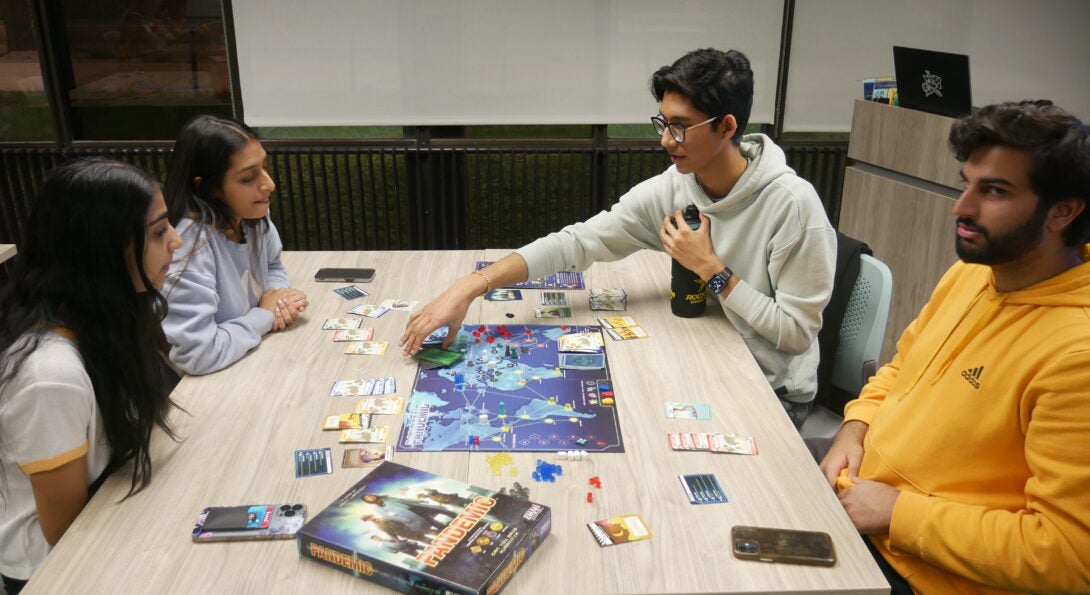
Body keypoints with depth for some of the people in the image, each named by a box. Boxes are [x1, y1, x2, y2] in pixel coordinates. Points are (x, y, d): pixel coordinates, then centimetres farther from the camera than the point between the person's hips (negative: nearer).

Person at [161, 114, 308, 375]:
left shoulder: (253, 218, -5)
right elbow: (197, 354, -30)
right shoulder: (191, 245, -25)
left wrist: (277, 295, -7)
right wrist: (266, 315, -17)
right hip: (209, 384, -6)